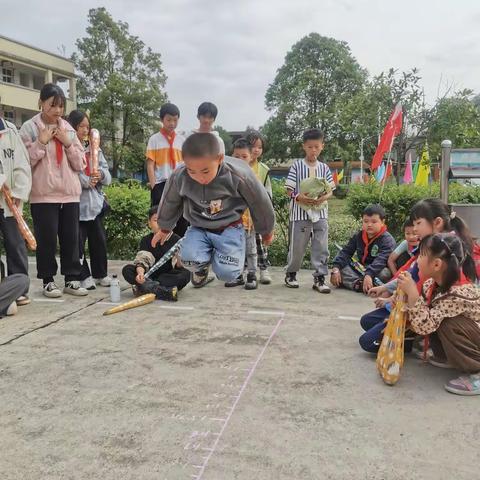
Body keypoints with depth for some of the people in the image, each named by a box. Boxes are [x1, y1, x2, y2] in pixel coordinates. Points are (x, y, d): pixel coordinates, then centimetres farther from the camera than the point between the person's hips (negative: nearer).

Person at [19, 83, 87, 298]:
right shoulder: (29, 128, 1)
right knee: (47, 239, -1)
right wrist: (41, 142, -13)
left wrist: (68, 143, -4)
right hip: (43, 194, -4)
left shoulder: (68, 129, 12)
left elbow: (80, 164, 8)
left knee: (71, 238, 5)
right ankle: (48, 281, 12)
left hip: (70, 193, 4)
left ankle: (71, 279, 14)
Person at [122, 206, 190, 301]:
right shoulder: (146, 240, 0)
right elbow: (141, 261, -11)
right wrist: (140, 273, -33)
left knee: (186, 274, -29)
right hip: (150, 276, 2)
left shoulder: (176, 240, -4)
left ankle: (145, 288, -31)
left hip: (169, 276, -1)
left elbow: (180, 266, -7)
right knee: (127, 270, -19)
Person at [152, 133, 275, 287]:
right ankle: (201, 268, 12)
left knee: (227, 273, -20)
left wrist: (267, 231, 7)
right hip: (199, 227, 2)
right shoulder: (179, 177, -19)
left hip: (229, 228, -2)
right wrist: (165, 228, 21)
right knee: (189, 259, -27)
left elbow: (260, 203, -8)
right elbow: (170, 202, 5)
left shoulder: (239, 175, -27)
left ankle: (217, 254, 17)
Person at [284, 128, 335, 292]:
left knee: (321, 247, 1)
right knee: (297, 246, 6)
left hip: (320, 212, 3)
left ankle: (319, 278, 10)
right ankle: (291, 274, 25)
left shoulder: (324, 167, 8)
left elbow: (330, 190, 9)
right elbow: (289, 189, -2)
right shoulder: (297, 166, -1)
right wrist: (299, 197, -21)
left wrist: (323, 198, -13)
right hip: (300, 212, -3)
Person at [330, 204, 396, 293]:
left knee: (385, 273, -37)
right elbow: (346, 252, 2)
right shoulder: (358, 236, 5)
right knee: (340, 268, -14)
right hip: (359, 269, 5)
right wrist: (336, 268, -16)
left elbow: (381, 260, -29)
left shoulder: (387, 239, -14)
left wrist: (369, 275, -45)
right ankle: (358, 283, -38)